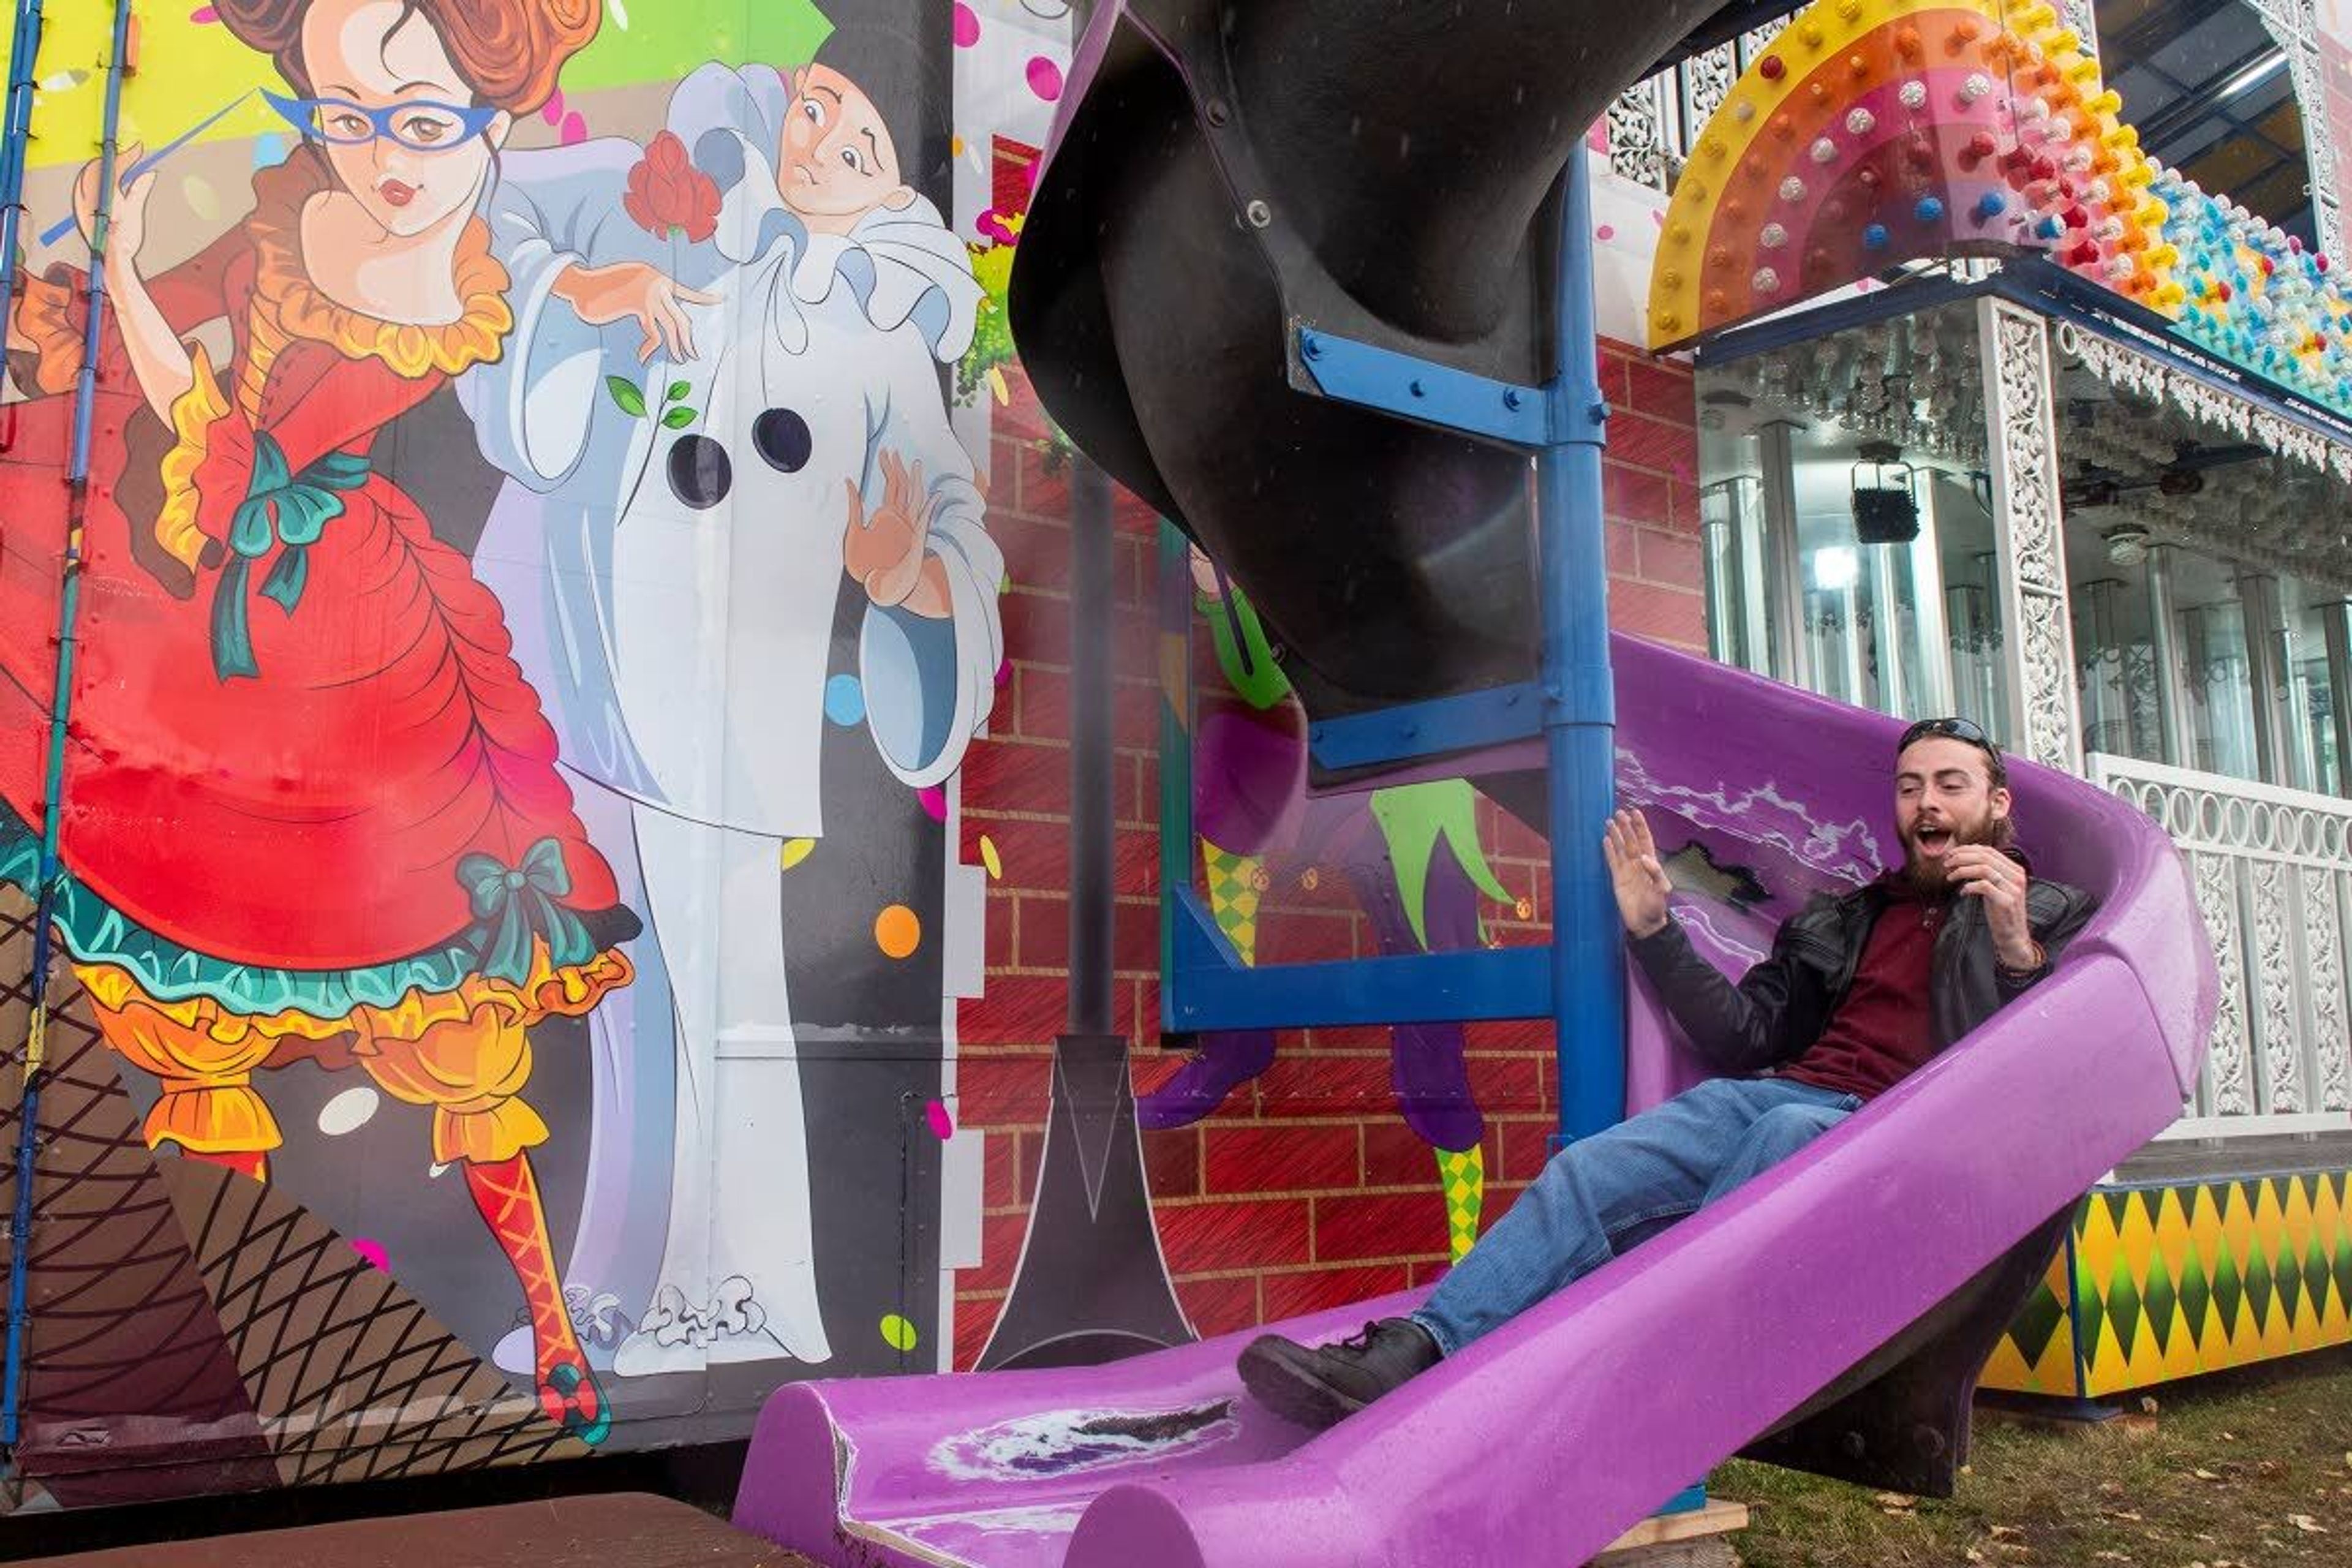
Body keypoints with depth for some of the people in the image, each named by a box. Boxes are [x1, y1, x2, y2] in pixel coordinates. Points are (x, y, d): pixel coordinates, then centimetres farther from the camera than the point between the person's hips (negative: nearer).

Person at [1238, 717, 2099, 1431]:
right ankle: (1415, 1350, -33)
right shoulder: (1847, 919, 29)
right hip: (1785, 1095, 5)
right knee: (1589, 1169, -21)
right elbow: (1743, 1035, 21)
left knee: (1786, 1135, -40)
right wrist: (1654, 931, 14)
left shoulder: (2052, 917, 17)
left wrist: (2019, 956, -15)